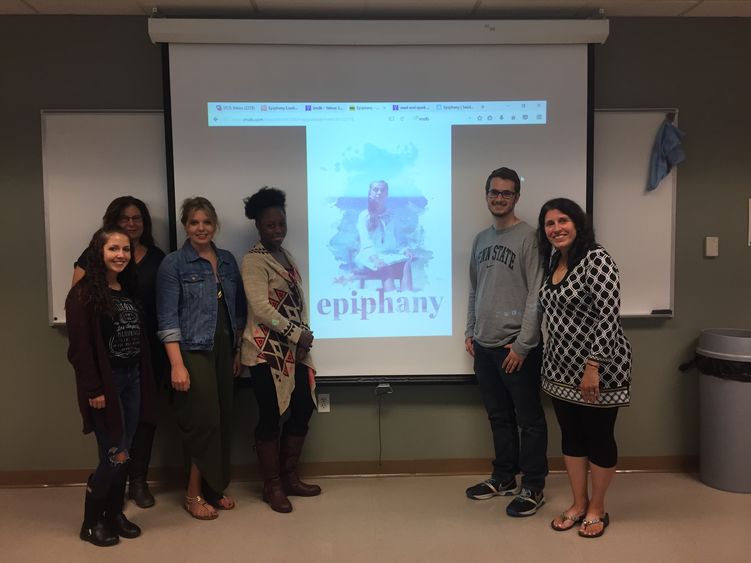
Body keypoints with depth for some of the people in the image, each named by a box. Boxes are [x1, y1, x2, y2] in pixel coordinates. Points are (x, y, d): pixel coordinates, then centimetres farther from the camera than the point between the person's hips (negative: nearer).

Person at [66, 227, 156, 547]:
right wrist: (93, 389, -18)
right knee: (114, 456, -3)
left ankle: (114, 514, 27)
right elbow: (80, 347, -15)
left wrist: (144, 381, 9)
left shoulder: (129, 290, 11)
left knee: (123, 454, 12)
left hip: (132, 380, 7)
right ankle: (91, 522, 16)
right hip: (105, 383, -6)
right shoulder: (83, 293, -11)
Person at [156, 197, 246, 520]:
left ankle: (213, 488, 25)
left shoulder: (227, 261, 10)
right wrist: (177, 365, -17)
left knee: (223, 420, 9)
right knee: (203, 421, -2)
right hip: (193, 352, -5)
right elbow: (168, 319, -10)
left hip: (224, 352, 5)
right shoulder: (173, 264, -5)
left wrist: (238, 351, 10)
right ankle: (194, 495, 16)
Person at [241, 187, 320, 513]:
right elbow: (261, 308, -18)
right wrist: (298, 334, -15)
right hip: (266, 351, -8)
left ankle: (289, 477, 26)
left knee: (303, 408, 11)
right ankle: (272, 486, 16)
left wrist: (303, 334, 0)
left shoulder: (286, 256, 15)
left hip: (294, 349, 8)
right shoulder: (254, 260, -10)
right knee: (270, 416, 0)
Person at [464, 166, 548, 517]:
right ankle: (504, 478, 29)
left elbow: (537, 295, -13)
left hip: (516, 346, -6)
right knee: (498, 416, 16)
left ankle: (533, 487, 16)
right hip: (484, 345, 7)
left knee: (529, 419, 4)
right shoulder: (481, 239, 13)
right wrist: (470, 332, 11)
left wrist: (523, 343, -16)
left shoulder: (528, 237, -8)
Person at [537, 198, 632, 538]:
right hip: (562, 367, 8)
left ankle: (597, 508, 25)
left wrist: (594, 366, -24)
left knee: (599, 437, 8)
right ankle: (578, 504, 31)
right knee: (570, 435, 15)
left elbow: (608, 316, -22)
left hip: (597, 368, -7)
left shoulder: (597, 259, -16)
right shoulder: (553, 261, 9)